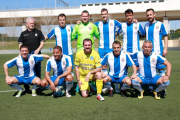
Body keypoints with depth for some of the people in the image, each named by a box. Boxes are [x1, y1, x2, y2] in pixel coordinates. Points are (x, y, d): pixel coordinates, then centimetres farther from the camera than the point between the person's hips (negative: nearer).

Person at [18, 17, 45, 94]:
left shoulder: (38, 32, 10)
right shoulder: (23, 34, 12)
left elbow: (42, 43, 7)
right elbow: (20, 44, 9)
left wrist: (38, 50, -9)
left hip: (36, 55, 0)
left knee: (37, 72, 4)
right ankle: (26, 88, 13)